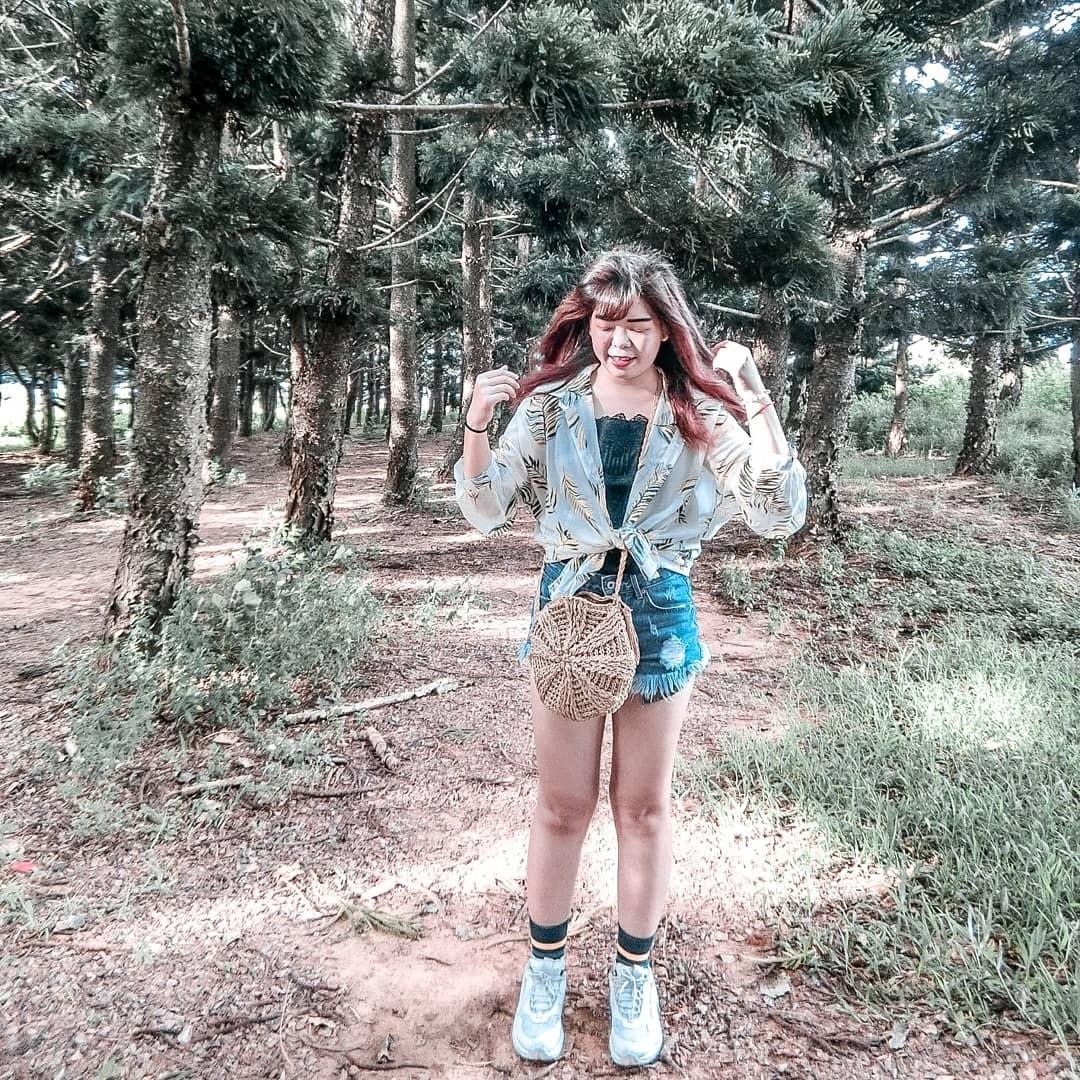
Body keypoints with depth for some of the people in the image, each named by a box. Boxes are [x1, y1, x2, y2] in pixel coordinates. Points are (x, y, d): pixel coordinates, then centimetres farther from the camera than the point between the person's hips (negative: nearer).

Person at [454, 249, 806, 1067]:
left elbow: (780, 516, -12)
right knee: (562, 806, 12)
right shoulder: (551, 403, -2)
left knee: (644, 805, 14)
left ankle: (634, 975, 35)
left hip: (660, 614, 0)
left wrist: (757, 403, -19)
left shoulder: (698, 413, -5)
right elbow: (485, 512, -4)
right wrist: (478, 424, -19)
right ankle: (546, 969, 34)